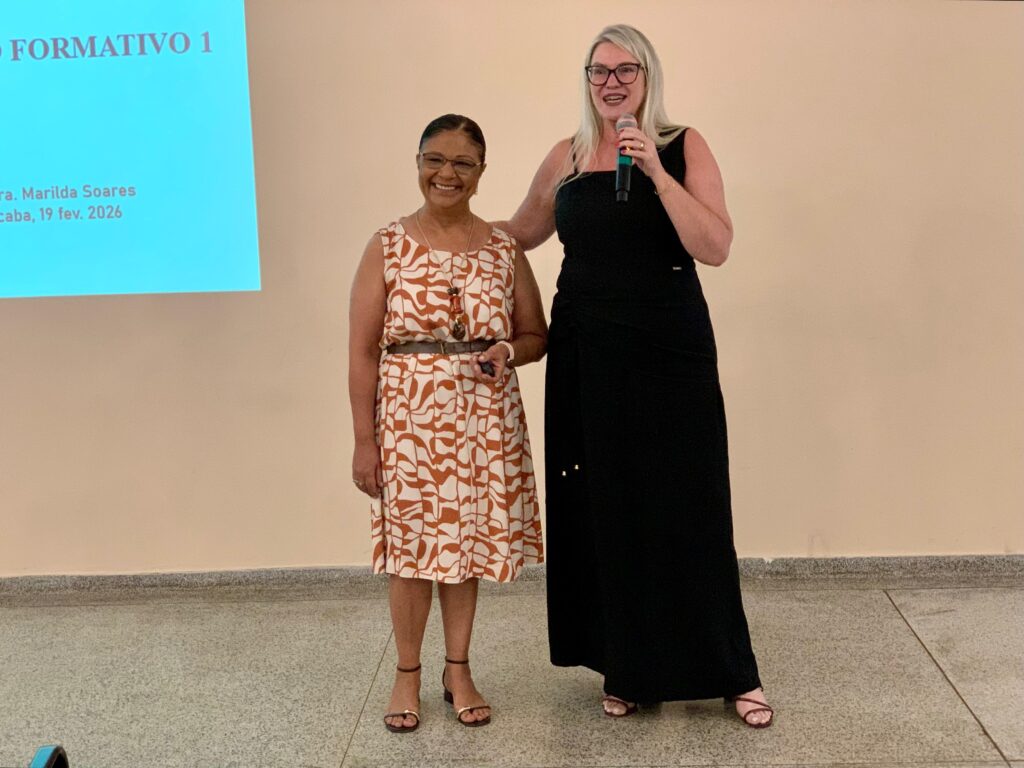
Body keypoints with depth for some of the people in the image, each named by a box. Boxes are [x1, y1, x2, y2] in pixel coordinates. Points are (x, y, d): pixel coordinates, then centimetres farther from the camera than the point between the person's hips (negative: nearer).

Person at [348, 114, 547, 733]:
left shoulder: (503, 248, 4)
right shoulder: (388, 247, -2)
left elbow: (537, 335, 10)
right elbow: (363, 351, -3)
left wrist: (508, 351, -13)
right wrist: (364, 440, -7)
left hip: (485, 419, 2)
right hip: (409, 418, -2)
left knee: (469, 541, 10)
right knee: (411, 544, 6)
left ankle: (458, 669, 26)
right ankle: (408, 674, 23)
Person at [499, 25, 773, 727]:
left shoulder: (683, 146, -2)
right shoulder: (567, 158, 7)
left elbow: (716, 247, -13)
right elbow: (521, 233, 22)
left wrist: (656, 172, -20)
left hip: (671, 353, -3)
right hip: (586, 357, 3)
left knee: (687, 509, -1)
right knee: (602, 511, 7)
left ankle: (733, 671, 14)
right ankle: (627, 669, 23)